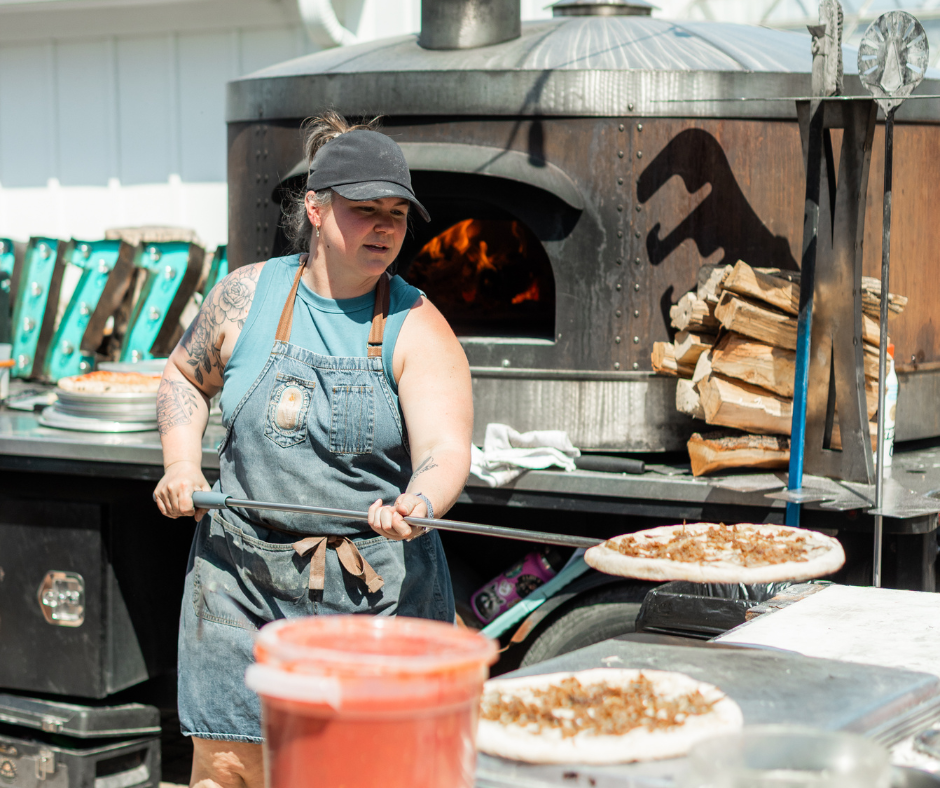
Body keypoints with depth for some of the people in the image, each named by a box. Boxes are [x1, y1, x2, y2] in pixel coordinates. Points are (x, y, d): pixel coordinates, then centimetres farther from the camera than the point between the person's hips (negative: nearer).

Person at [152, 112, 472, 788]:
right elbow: (186, 377, 20)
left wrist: (415, 505, -38)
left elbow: (446, 448, -17)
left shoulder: (417, 328, -6)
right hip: (244, 576, 2)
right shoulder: (247, 296, 2)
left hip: (378, 584, -1)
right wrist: (182, 463, 4)